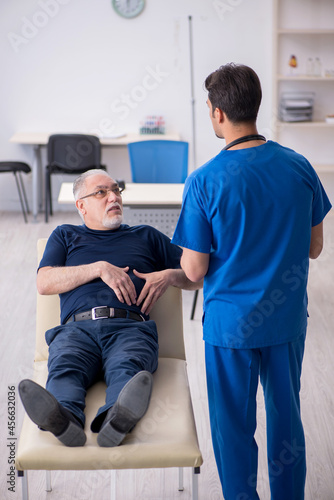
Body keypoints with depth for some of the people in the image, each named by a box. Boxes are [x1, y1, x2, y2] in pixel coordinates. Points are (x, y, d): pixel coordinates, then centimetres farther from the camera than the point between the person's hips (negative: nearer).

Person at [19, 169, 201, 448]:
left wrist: (169, 276, 7)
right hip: (76, 328, 0)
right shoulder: (65, 236, 31)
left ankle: (116, 420, -65)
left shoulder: (146, 236, 34)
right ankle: (63, 419, -64)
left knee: (126, 369, -36)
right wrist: (100, 268, 2)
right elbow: (44, 283, 12)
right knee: (63, 368, -35)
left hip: (130, 327, 0)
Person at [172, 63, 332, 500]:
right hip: (289, 317, 4)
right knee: (286, 415, 20)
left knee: (234, 424, 14)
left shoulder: (205, 182, -18)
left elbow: (194, 271, -13)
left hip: (231, 323, -4)